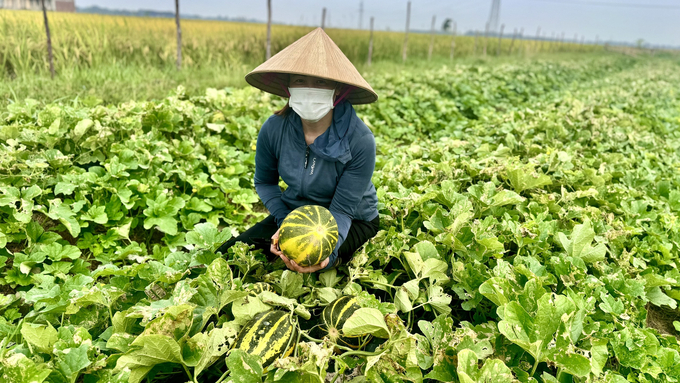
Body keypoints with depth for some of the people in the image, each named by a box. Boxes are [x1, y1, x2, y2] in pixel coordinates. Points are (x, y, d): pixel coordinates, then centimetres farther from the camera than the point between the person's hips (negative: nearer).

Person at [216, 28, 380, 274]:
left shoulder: (360, 140, -27)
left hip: (351, 221, -3)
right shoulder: (273, 129, -17)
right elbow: (264, 181, 1)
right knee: (225, 257, -10)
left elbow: (342, 210, -24)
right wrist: (284, 221, -17)